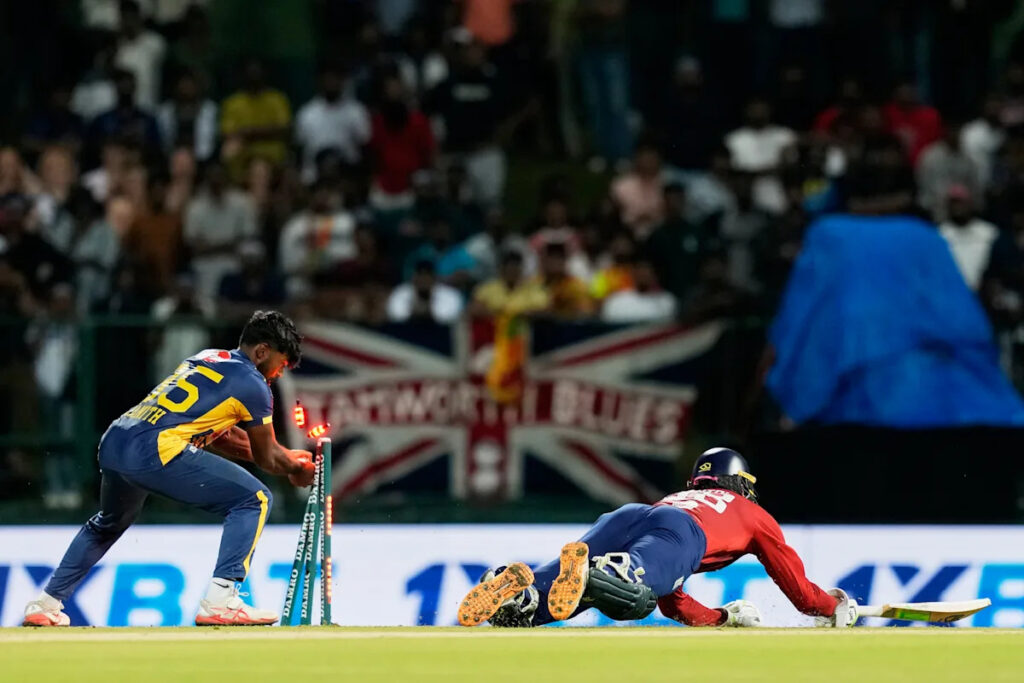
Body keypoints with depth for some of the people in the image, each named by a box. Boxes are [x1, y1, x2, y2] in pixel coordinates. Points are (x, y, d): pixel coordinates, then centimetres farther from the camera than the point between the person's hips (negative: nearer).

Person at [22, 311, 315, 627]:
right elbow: (267, 458, 12)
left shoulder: (205, 358, 25)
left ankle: (45, 604, 39)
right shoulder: (252, 384, 2)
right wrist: (298, 468, 32)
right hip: (155, 452, -9)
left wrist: (286, 457, 36)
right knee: (253, 499, 0)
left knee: (109, 524, 36)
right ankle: (220, 601, -9)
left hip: (113, 443, 9)